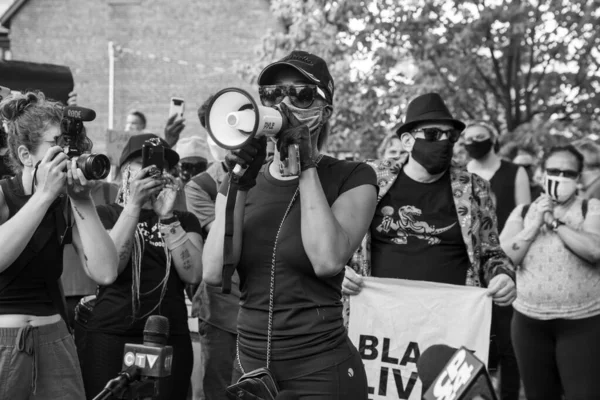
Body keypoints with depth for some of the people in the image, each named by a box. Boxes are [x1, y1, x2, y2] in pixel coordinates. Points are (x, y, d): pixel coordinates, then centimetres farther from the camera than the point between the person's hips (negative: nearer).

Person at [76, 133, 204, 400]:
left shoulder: (184, 220, 11)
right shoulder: (105, 214, 7)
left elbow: (193, 274, -4)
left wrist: (167, 216, -11)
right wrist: (134, 204, -14)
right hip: (110, 337, -1)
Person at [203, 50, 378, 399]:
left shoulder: (353, 178, -5)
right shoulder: (243, 177, 7)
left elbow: (328, 261, -22)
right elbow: (214, 273, -6)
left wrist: (308, 167, -16)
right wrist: (240, 185, -13)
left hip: (321, 370, -4)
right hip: (249, 365, 4)